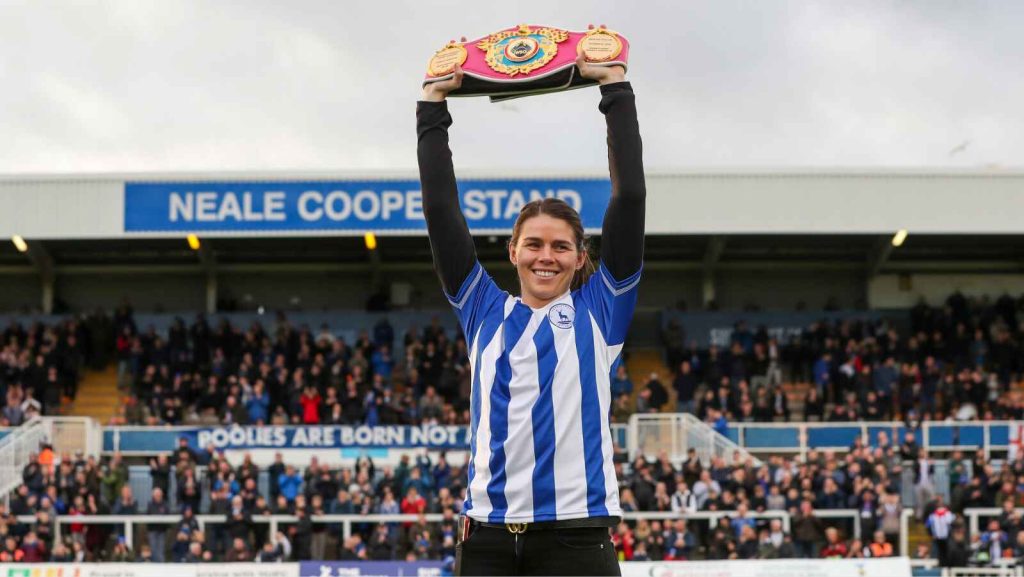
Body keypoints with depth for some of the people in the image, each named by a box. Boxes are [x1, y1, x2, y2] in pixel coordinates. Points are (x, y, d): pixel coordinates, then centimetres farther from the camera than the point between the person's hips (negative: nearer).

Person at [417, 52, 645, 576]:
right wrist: (434, 103, 15)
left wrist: (615, 87, 7)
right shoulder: (486, 313, 15)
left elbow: (630, 198, 5)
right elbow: (440, 210, 14)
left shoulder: (600, 311, 10)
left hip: (576, 534, -2)